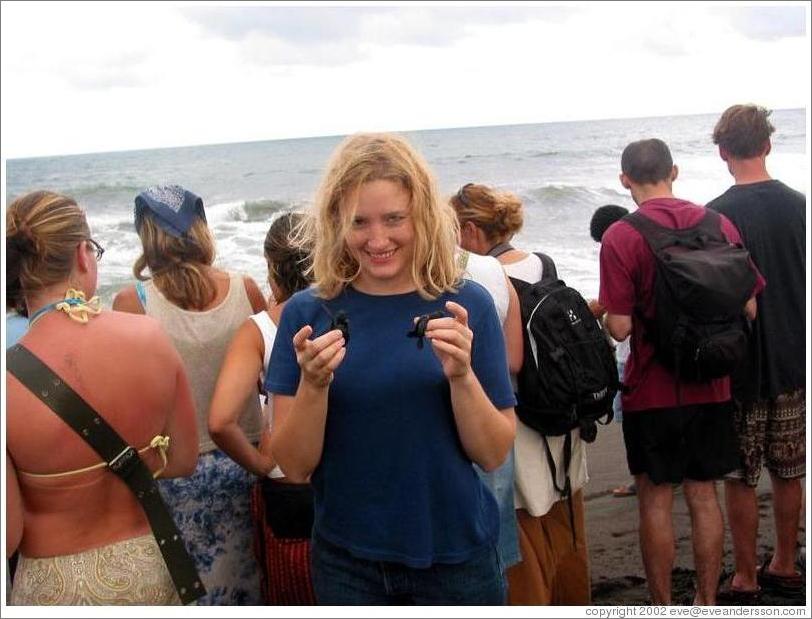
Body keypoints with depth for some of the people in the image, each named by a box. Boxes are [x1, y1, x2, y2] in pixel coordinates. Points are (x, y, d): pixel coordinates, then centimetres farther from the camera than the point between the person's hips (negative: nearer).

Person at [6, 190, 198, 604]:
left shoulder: (9, 381, -21)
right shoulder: (149, 336, -14)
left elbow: (7, 537, -14)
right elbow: (184, 460, -2)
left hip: (54, 585, -2)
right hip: (147, 569, 2)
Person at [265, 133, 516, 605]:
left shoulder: (466, 304, -8)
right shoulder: (308, 312, -7)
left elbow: (494, 455, -7)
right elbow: (295, 467, -7)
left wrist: (462, 375, -23)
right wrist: (313, 383, -23)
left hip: (457, 555, 0)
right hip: (347, 562, 0)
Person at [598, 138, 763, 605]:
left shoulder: (621, 237, -15)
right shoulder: (719, 224, -1)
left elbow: (620, 328, -18)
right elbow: (749, 308, 2)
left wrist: (600, 313, 4)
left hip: (651, 391, -4)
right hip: (711, 388, 4)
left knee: (656, 500, 8)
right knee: (703, 495, 15)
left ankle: (663, 606, 19)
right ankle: (707, 602, 27)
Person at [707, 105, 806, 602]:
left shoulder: (716, 216, -14)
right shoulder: (798, 206, -1)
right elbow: (807, 284, 7)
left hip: (740, 367, -4)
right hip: (793, 362, 5)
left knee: (740, 477, 7)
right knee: (788, 472, 16)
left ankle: (745, 579, 16)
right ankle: (784, 566, 30)